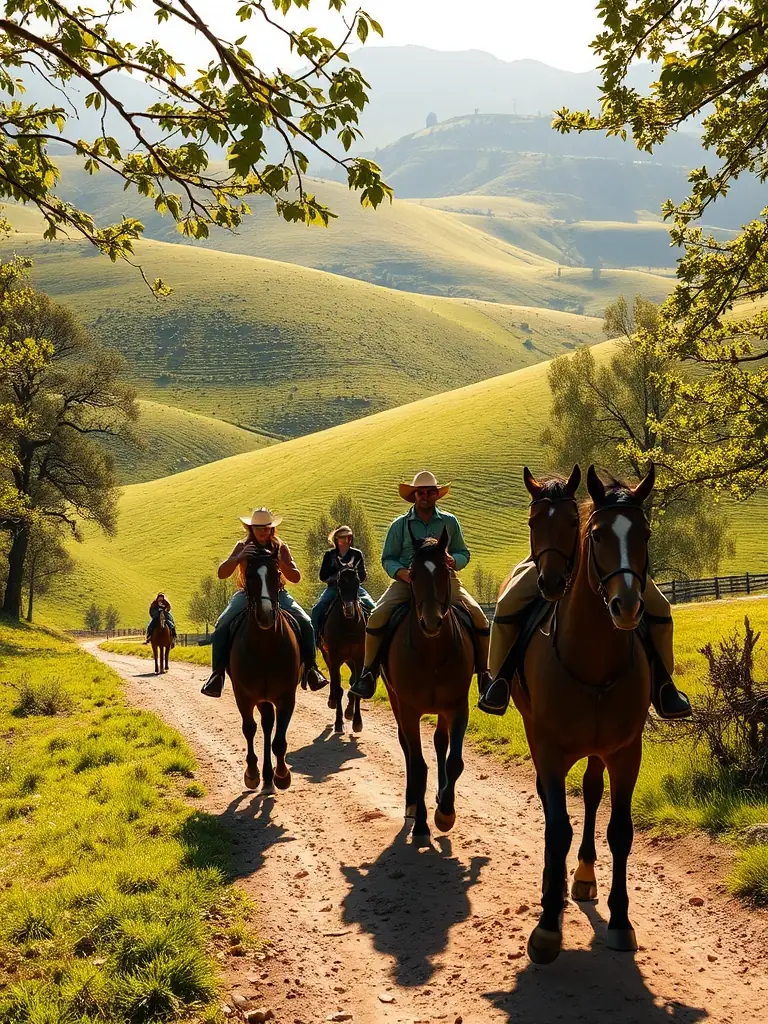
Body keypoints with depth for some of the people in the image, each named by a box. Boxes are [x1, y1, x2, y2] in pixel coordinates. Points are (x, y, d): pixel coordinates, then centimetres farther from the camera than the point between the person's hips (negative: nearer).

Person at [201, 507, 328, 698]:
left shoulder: (280, 547, 0)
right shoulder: (242, 547, -1)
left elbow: (296, 578, -3)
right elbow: (222, 574, -9)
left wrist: (281, 563, -23)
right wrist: (239, 557, -27)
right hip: (247, 595, -1)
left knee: (305, 623, -21)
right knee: (222, 625, -26)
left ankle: (310, 668, -10)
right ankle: (217, 673, -22)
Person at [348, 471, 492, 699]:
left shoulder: (449, 522, 9)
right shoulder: (400, 524, 6)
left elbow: (463, 553, 15)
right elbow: (388, 559, 7)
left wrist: (453, 561, -9)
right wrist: (403, 573, -14)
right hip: (407, 581, -1)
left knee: (478, 616, -18)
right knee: (377, 616, -24)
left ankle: (483, 673, -1)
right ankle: (368, 673, -8)